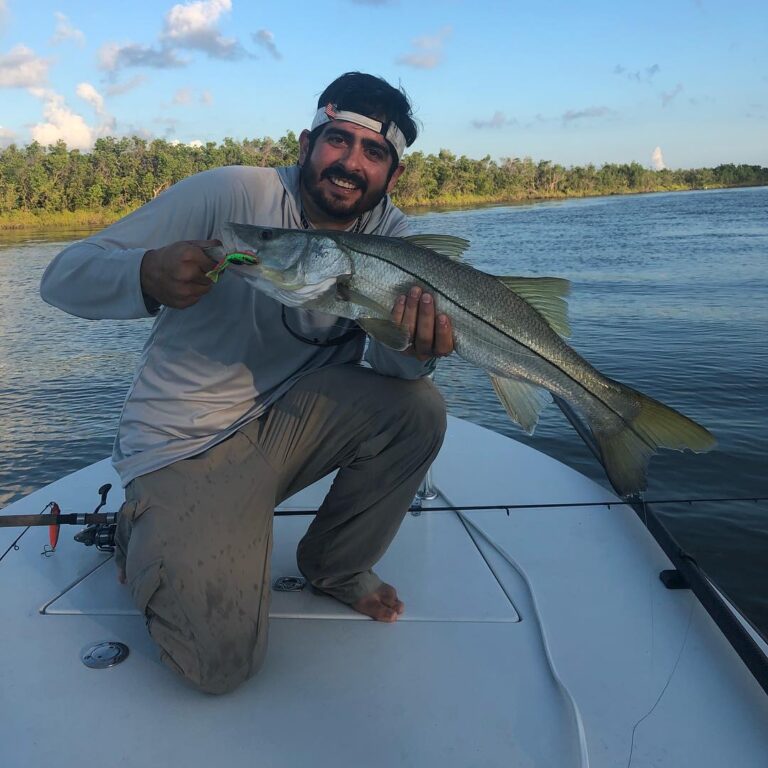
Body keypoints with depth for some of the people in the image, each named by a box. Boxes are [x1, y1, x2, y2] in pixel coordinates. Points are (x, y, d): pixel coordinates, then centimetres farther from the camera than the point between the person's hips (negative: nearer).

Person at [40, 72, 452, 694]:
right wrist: (149, 275, -41)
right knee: (222, 662, -16)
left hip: (289, 418, 5)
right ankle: (144, 539, 16)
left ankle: (337, 567, 6)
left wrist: (418, 344, -36)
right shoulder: (231, 193, -17)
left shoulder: (388, 234, -2)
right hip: (185, 445, -4)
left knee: (417, 408, -21)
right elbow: (63, 277, -19)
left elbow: (390, 359, -12)